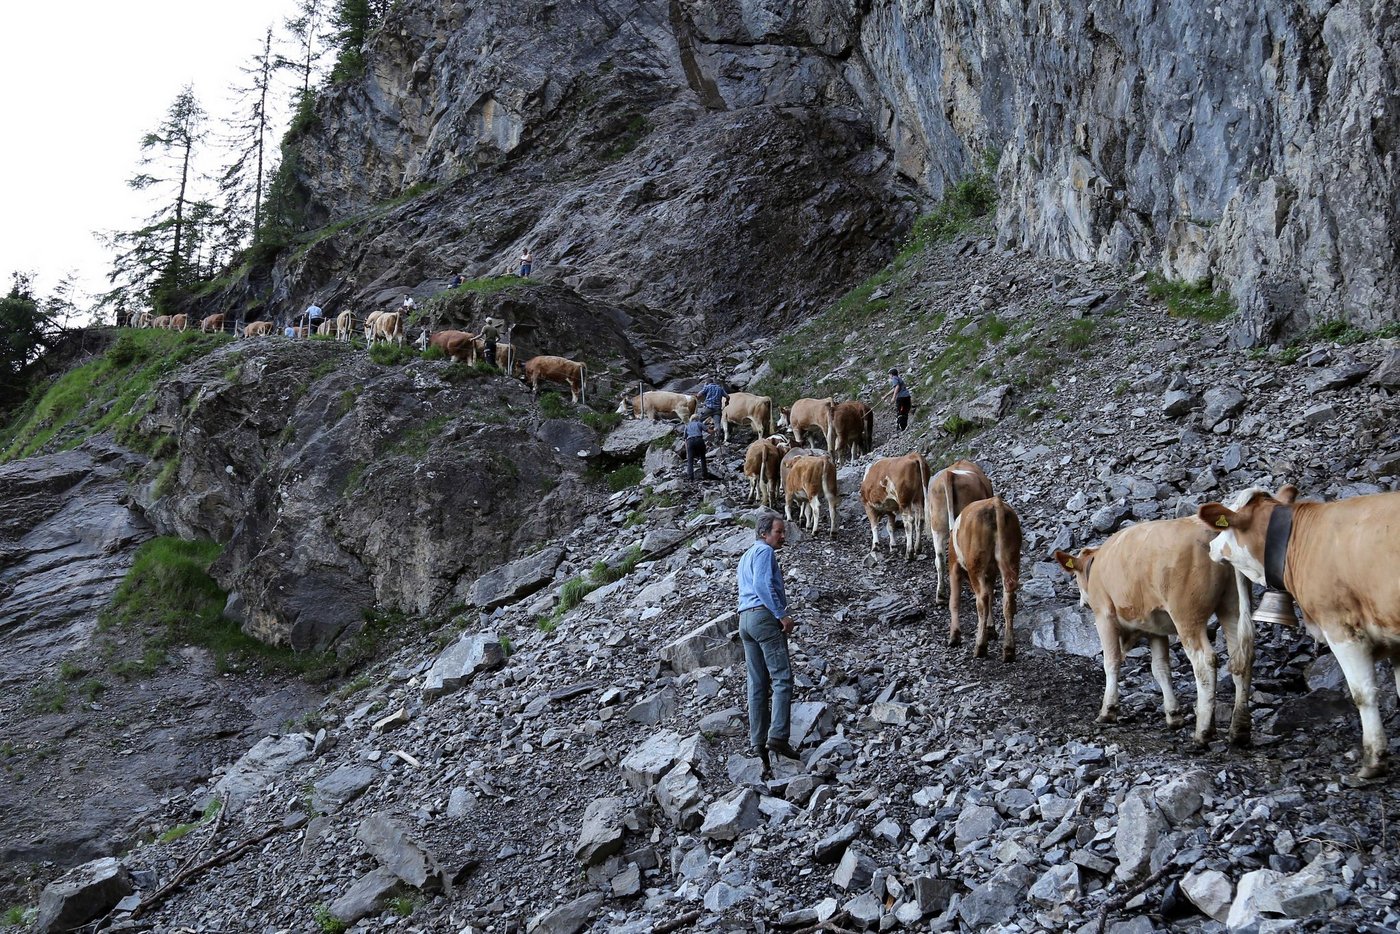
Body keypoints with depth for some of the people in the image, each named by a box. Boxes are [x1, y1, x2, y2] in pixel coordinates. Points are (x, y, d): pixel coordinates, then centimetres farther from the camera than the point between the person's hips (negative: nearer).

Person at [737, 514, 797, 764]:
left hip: (745, 619, 10)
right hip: (765, 615, -9)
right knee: (782, 678, -13)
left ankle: (757, 742, 2)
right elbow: (763, 585, -17)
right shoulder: (764, 551, -3)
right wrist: (782, 615, -18)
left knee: (757, 685, 6)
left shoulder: (746, 556, 27)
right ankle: (778, 736, -23)